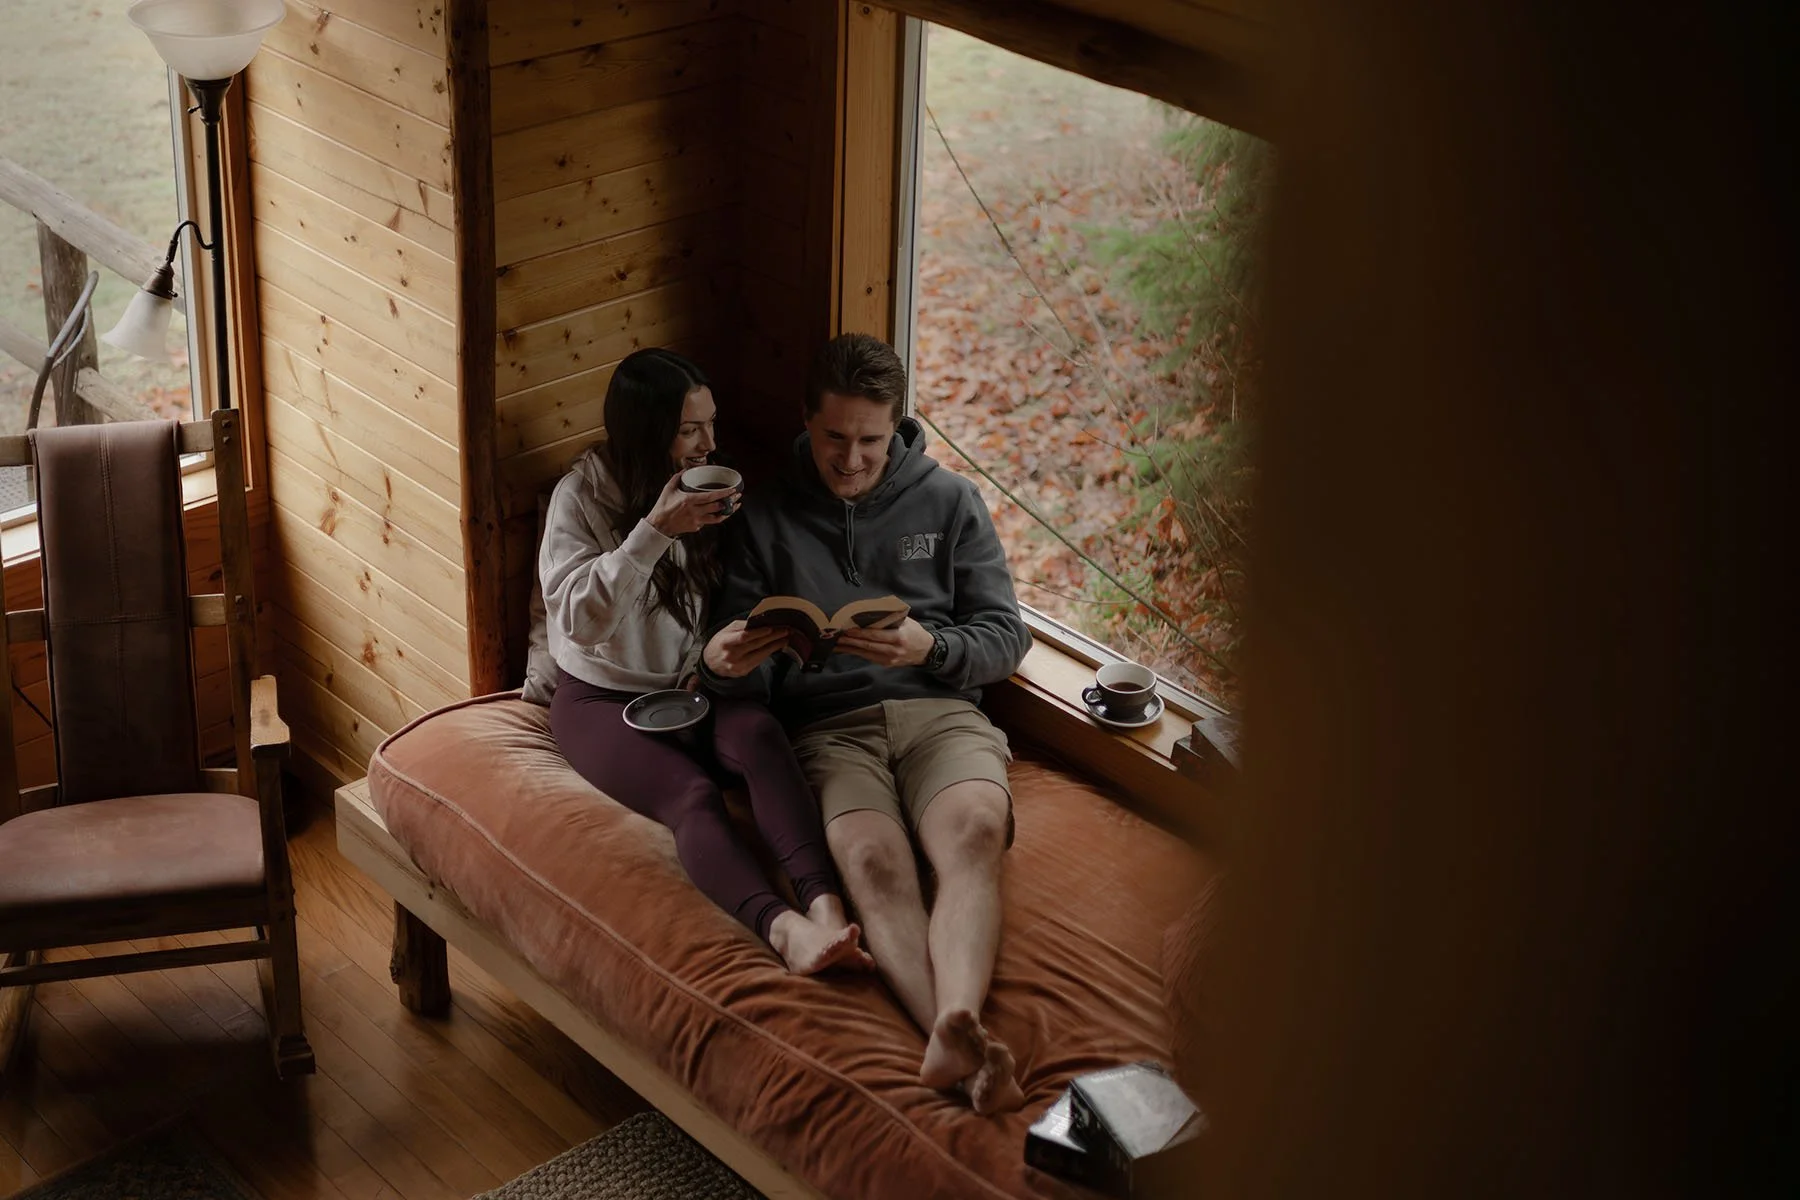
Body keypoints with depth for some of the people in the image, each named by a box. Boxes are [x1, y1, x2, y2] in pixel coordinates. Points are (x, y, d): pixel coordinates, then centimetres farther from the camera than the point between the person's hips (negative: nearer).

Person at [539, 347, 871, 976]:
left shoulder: (709, 490, 6)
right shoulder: (581, 495, -9)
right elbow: (579, 616, -20)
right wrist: (655, 531, -28)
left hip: (691, 687, 3)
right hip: (602, 698, -3)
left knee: (760, 735, -33)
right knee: (691, 795, -33)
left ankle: (825, 904, -54)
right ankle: (784, 929, -58)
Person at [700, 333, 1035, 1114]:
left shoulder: (949, 502, 17)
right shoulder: (768, 520, 18)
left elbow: (1006, 636, 12)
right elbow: (745, 679, 15)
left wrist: (929, 648, -10)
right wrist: (723, 662, -11)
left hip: (939, 709, 1)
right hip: (830, 725, 0)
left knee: (975, 830, -36)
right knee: (873, 858, -35)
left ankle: (952, 1028, -59)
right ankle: (967, 1049, -56)